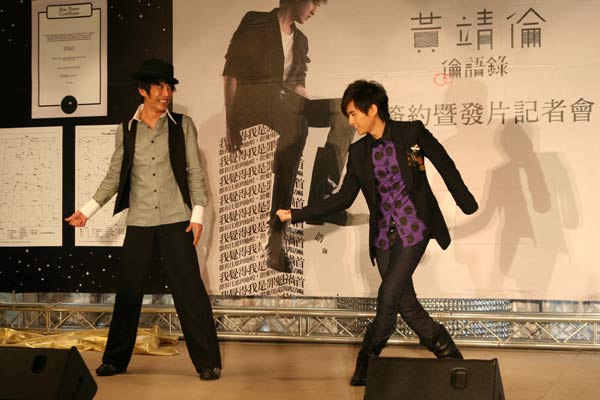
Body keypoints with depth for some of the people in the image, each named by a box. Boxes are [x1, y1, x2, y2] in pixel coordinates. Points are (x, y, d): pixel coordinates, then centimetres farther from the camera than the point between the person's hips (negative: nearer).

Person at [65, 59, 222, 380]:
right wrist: (88, 209, 3)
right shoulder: (126, 131, 7)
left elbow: (195, 173, 2)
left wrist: (197, 215, -6)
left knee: (189, 290, -4)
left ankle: (207, 362, 3)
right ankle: (115, 359, 20)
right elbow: (114, 176, 10)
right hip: (139, 222, 2)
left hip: (176, 220, -2)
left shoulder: (183, 126, 3)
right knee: (127, 292, 7)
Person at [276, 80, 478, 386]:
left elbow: (445, 165, 2)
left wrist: (467, 204, 7)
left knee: (388, 296, -11)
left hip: (414, 228, -5)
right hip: (384, 235, 5)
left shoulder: (412, 132, -8)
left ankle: (366, 363, 5)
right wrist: (296, 215, 2)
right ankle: (448, 356, 22)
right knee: (405, 302, 5)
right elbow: (343, 199, 7)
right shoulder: (358, 153, 4)